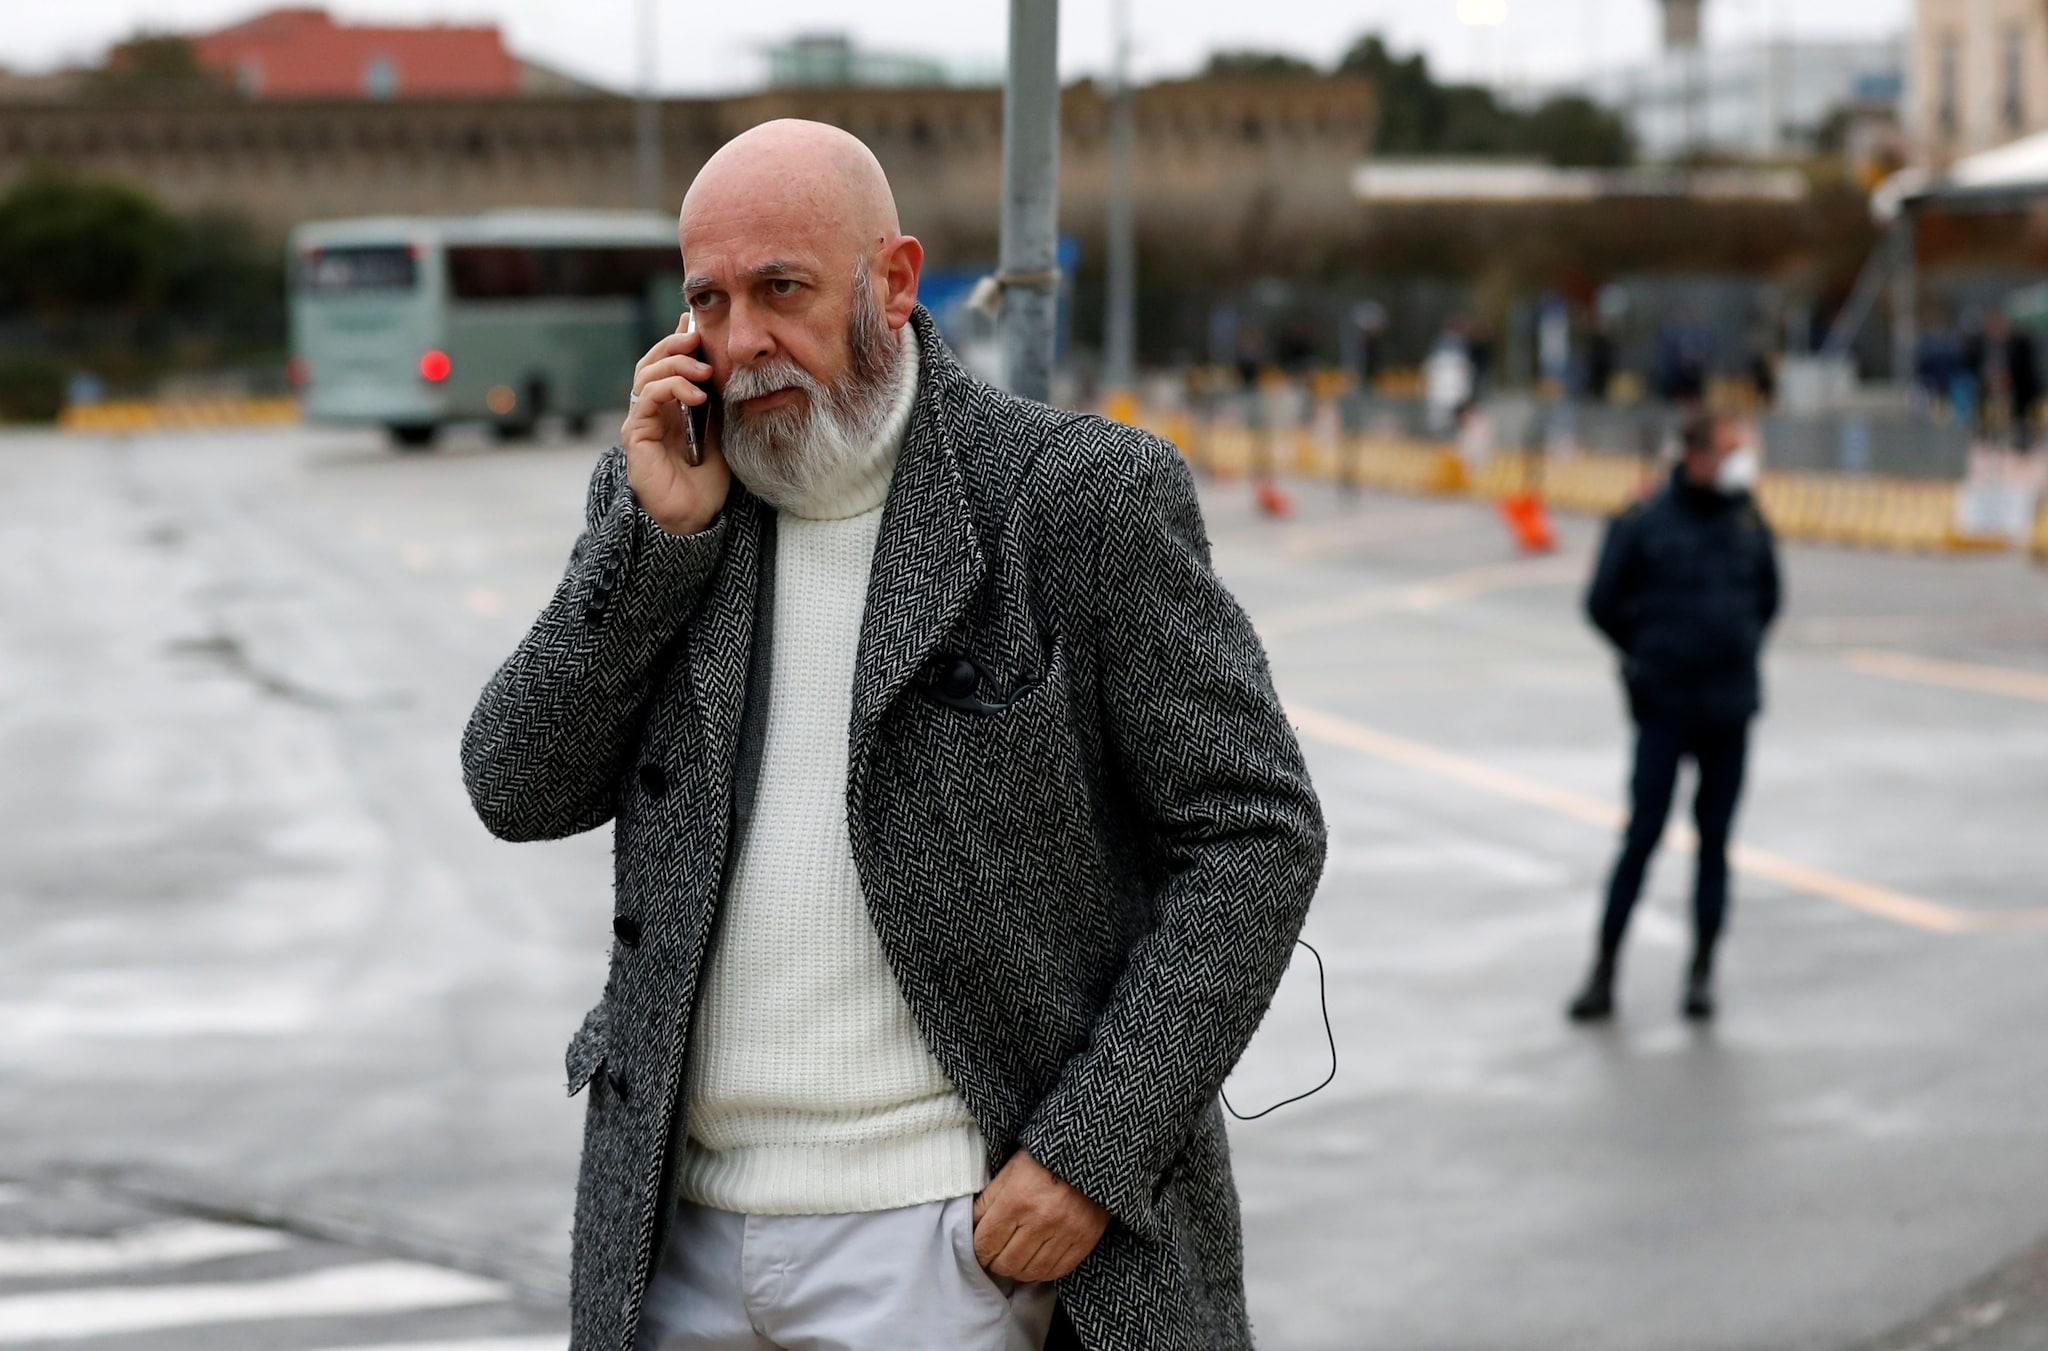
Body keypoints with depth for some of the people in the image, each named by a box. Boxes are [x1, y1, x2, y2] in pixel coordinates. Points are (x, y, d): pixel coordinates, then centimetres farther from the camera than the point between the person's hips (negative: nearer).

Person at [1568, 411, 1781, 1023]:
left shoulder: (1748, 523, 4)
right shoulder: (1645, 524, -9)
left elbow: (1767, 597, 20)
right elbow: (1604, 604, 0)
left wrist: (1738, 652, 12)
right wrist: (1651, 658, 7)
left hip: (1730, 710, 4)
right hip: (1665, 711, -4)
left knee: (1716, 838, 7)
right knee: (1642, 835, -4)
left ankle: (1701, 973, 15)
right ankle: (1604, 972, 6)